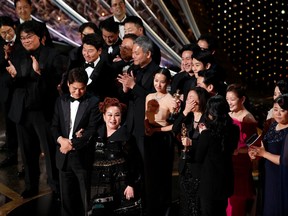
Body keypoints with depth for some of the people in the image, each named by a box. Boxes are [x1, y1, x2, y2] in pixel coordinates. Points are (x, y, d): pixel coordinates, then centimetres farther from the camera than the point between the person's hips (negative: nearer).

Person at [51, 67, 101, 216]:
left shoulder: (93, 102, -7)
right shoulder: (61, 101, 9)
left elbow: (92, 131, -13)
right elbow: (54, 126, 7)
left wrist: (72, 144, -16)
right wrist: (61, 140, -13)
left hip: (83, 156, -4)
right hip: (64, 156, 4)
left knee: (86, 197, 7)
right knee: (66, 196, 14)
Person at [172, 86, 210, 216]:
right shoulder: (187, 117, 8)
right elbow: (174, 130, -8)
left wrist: (192, 145, -18)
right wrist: (185, 112, -14)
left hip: (199, 166, -6)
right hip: (185, 166, 6)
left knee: (197, 203, 4)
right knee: (185, 201, 15)